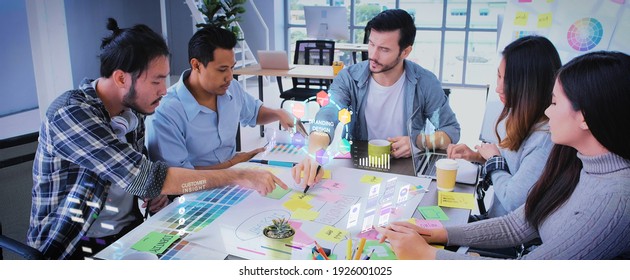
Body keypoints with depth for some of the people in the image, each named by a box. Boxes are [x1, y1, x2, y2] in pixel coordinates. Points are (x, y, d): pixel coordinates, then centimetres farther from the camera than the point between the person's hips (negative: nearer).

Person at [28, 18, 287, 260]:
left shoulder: (132, 109, 0)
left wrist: (156, 190, -11)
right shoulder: (69, 114, -22)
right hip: (71, 249, -6)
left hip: (128, 232, 6)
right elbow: (143, 177, -29)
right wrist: (239, 177, -26)